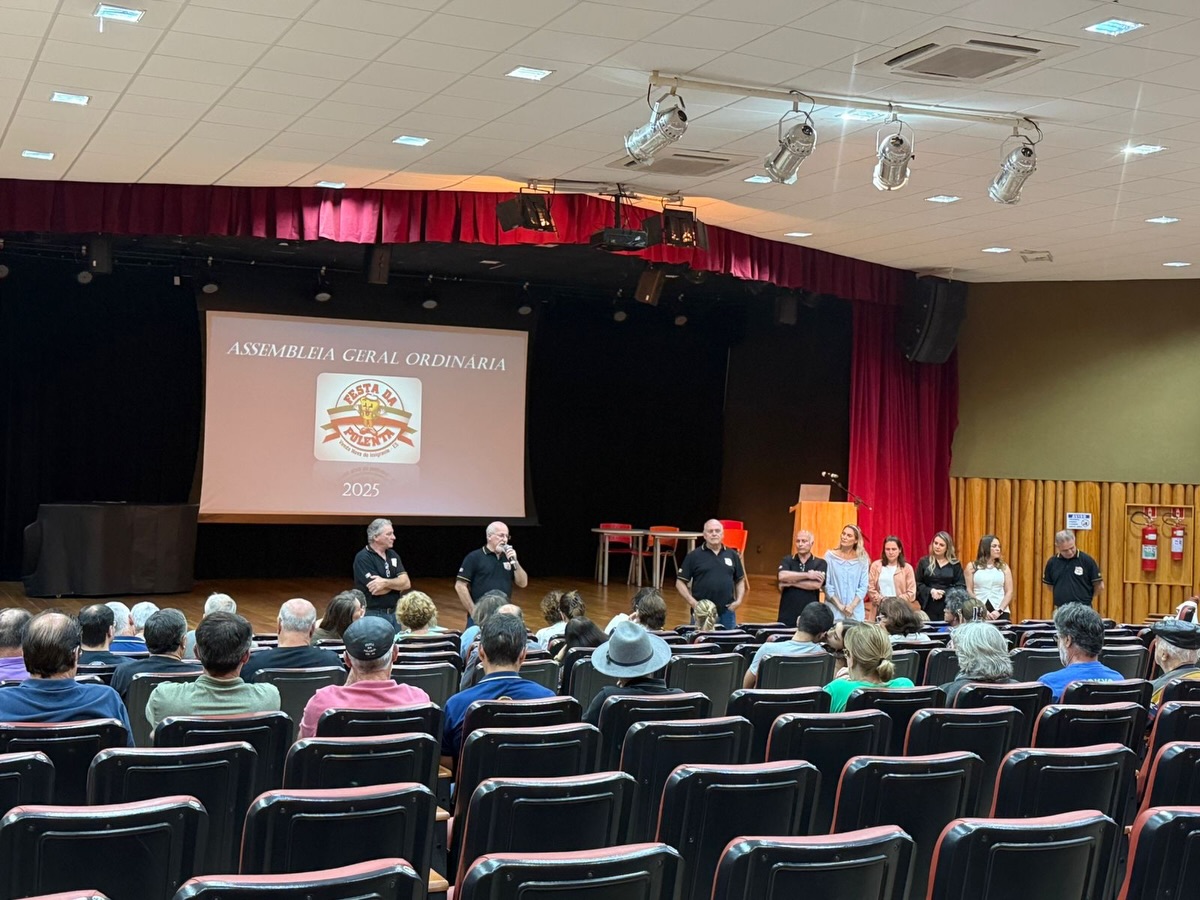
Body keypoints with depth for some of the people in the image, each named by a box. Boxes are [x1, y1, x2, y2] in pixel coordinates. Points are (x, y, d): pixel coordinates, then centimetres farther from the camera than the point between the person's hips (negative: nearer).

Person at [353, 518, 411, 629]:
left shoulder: (392, 555, 9)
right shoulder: (363, 558, -12)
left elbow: (406, 583, -2)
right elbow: (376, 590, -20)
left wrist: (386, 582, -20)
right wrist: (396, 583, -5)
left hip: (394, 614, 6)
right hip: (373, 615, -6)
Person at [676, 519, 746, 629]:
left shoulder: (732, 555, 9)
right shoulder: (694, 556, -1)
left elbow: (740, 581, 18)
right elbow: (680, 583, 0)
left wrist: (739, 600, 2)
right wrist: (692, 602, -11)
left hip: (727, 612, 3)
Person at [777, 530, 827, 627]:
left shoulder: (820, 563, 3)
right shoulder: (787, 561, 6)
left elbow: (817, 584, -12)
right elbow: (782, 576, -15)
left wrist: (791, 582, -9)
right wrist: (807, 575, -15)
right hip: (787, 614, 1)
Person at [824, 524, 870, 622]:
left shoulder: (862, 559, 4)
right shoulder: (830, 556, 0)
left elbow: (863, 586, 2)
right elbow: (826, 584, -2)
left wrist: (852, 605, -10)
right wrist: (839, 605, -9)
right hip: (834, 611, -1)